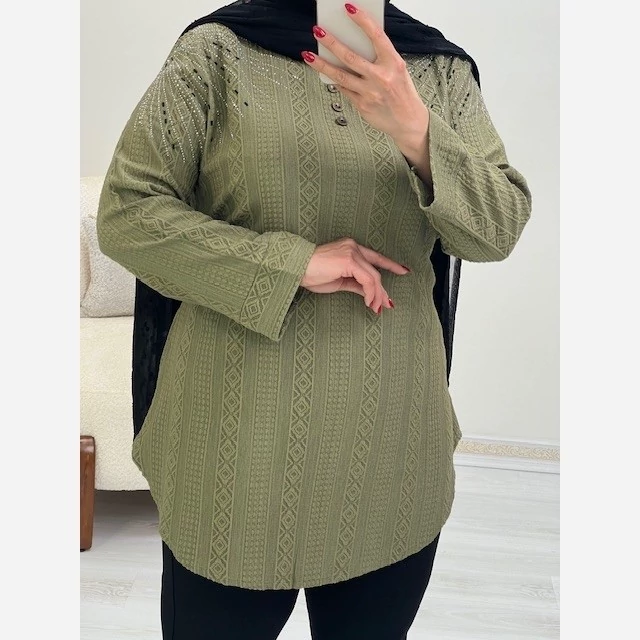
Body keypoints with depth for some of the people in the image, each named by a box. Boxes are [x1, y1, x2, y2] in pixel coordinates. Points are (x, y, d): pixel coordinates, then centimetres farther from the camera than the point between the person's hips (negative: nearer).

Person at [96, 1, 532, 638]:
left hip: (394, 448, 3)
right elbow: (124, 212, -6)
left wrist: (414, 131, -23)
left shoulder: (443, 71, 6)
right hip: (243, 439, -2)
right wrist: (293, 261, -16)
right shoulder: (218, 52, -2)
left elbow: (501, 229, -4)